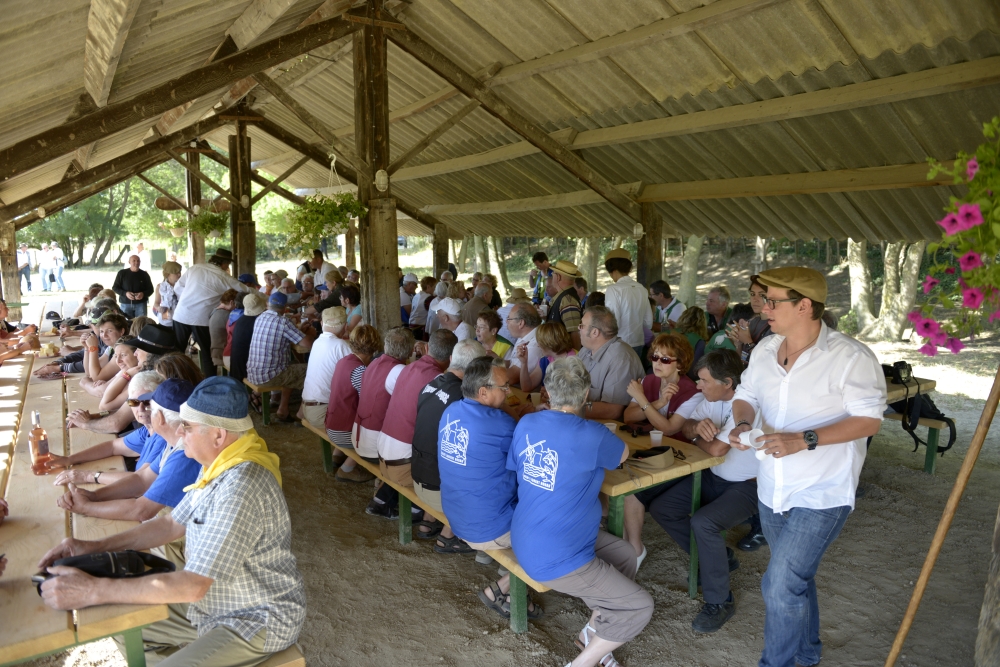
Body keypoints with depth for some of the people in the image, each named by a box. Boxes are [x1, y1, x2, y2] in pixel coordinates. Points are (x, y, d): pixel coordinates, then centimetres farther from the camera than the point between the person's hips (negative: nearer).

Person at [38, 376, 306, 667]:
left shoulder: (241, 489, -32)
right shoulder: (221, 464, -1)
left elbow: (193, 585, -31)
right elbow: (173, 523, 10)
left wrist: (92, 591, -25)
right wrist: (94, 547, 0)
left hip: (257, 621, -9)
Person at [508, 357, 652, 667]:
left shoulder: (526, 424, -3)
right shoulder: (590, 436, -22)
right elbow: (623, 454, 0)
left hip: (527, 540, 8)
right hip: (554, 558, -8)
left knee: (625, 554, 22)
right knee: (641, 607, 5)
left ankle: (593, 631, 31)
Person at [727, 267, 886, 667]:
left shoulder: (850, 357, -18)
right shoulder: (765, 350, 2)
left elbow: (869, 420, -19)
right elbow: (746, 394, 10)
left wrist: (803, 440, -29)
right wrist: (742, 422, -13)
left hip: (821, 495, -7)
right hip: (772, 491, 7)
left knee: (781, 586, -10)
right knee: (795, 579, 24)